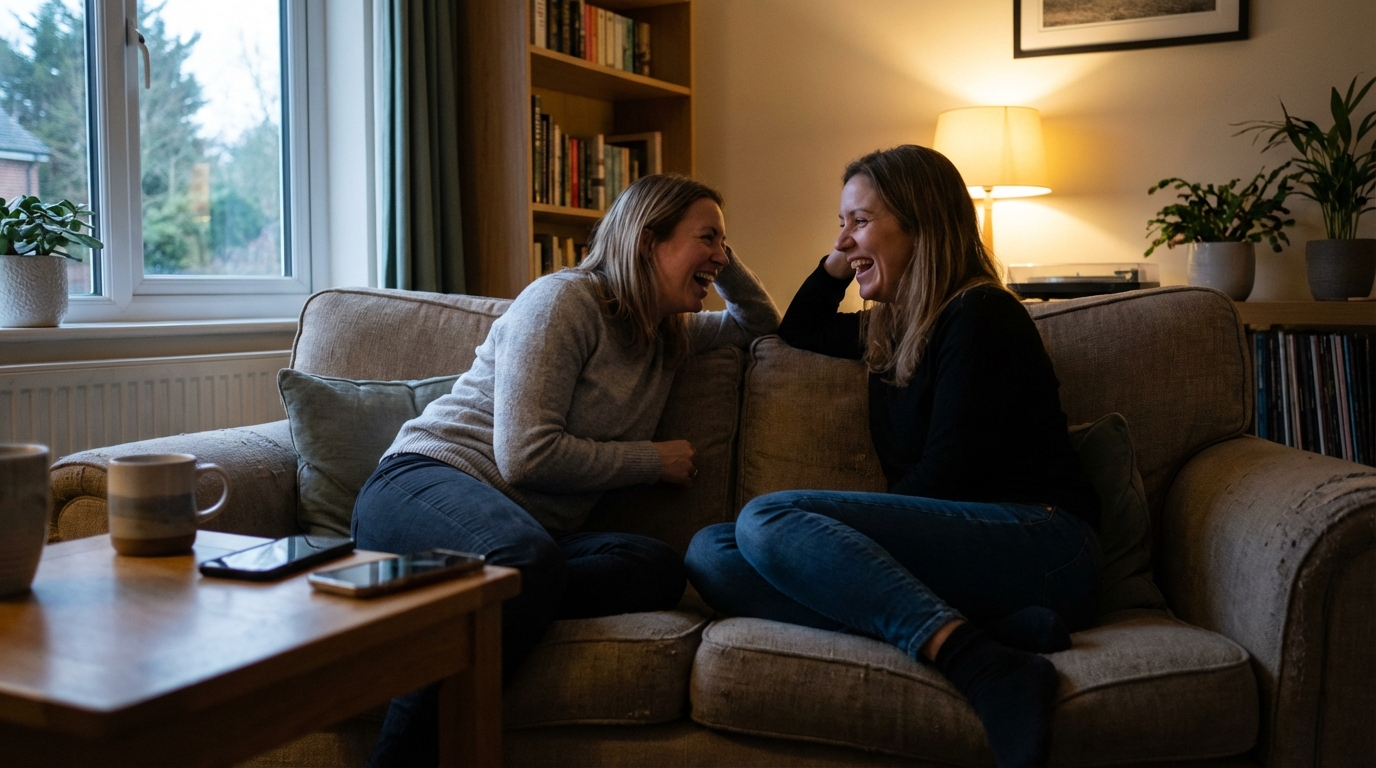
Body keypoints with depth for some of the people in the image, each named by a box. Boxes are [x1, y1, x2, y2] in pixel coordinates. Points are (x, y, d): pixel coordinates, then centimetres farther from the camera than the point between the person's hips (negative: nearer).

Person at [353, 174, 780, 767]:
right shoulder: (564, 299, -6)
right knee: (527, 556, -42)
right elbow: (526, 456, -14)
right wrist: (655, 461, -4)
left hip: (534, 526, 7)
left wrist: (724, 263, 17)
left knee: (660, 570, -25)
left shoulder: (669, 334, 19)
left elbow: (760, 325, 36)